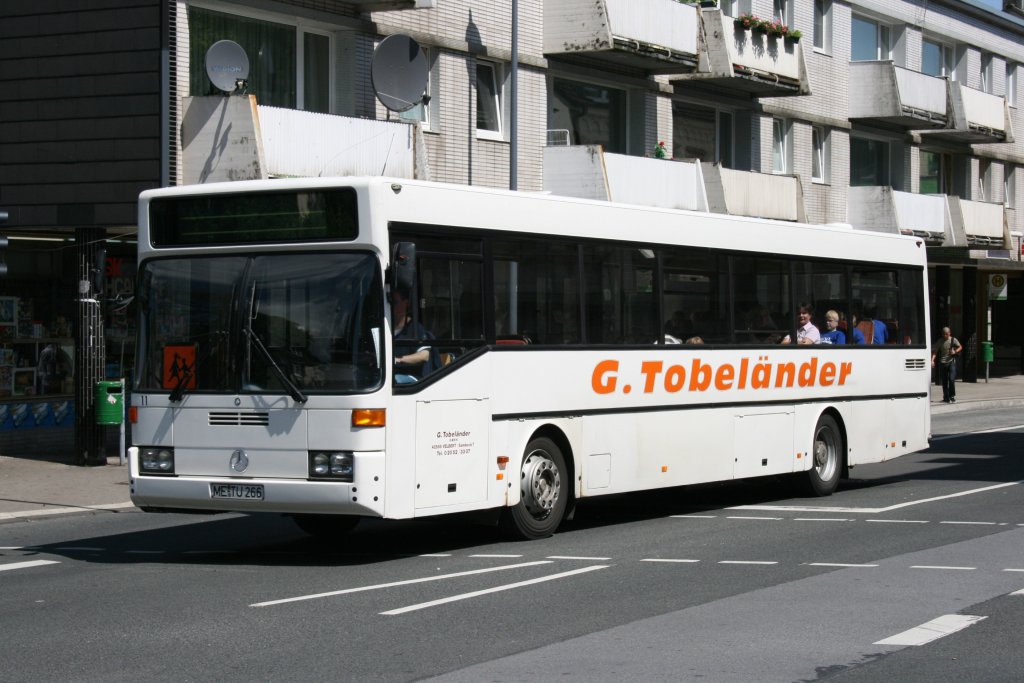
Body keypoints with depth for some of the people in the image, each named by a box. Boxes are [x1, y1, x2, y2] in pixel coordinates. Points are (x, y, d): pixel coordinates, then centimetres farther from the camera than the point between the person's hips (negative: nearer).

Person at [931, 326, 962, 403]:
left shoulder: (953, 340, 1)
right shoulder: (940, 341, 2)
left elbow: (960, 347, 13)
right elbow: (935, 351, -1)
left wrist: (955, 351, -8)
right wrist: (932, 360, -14)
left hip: (951, 362, -2)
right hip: (942, 363, 2)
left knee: (951, 379, -13)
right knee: (944, 381, 5)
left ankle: (952, 396, -1)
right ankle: (946, 398, 13)